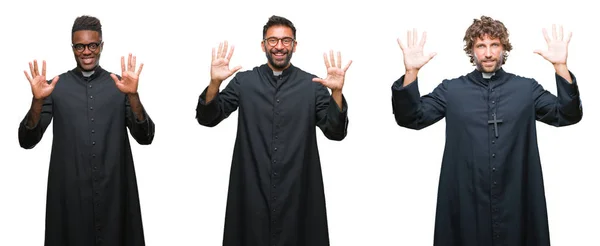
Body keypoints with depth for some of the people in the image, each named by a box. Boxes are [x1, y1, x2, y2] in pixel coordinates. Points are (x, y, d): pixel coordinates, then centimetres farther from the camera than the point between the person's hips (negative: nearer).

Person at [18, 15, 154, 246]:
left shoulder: (119, 84, 3)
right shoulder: (57, 86, 3)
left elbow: (145, 137, -5)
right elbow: (27, 141, -2)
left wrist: (133, 96, -21)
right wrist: (37, 101, -19)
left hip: (113, 191, 0)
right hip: (70, 192, 0)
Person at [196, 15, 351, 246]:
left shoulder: (312, 84, 2)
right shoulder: (244, 81, 4)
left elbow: (335, 132, -3)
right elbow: (207, 118, 1)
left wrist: (336, 92, -19)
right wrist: (214, 83, -16)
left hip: (298, 190, 0)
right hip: (252, 190, 1)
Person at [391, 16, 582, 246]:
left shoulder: (527, 88, 7)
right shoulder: (451, 90, 6)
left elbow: (568, 115, -2)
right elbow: (411, 118, -1)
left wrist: (560, 66, -16)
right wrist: (411, 72, -17)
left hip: (517, 202, 1)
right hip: (464, 202, 0)